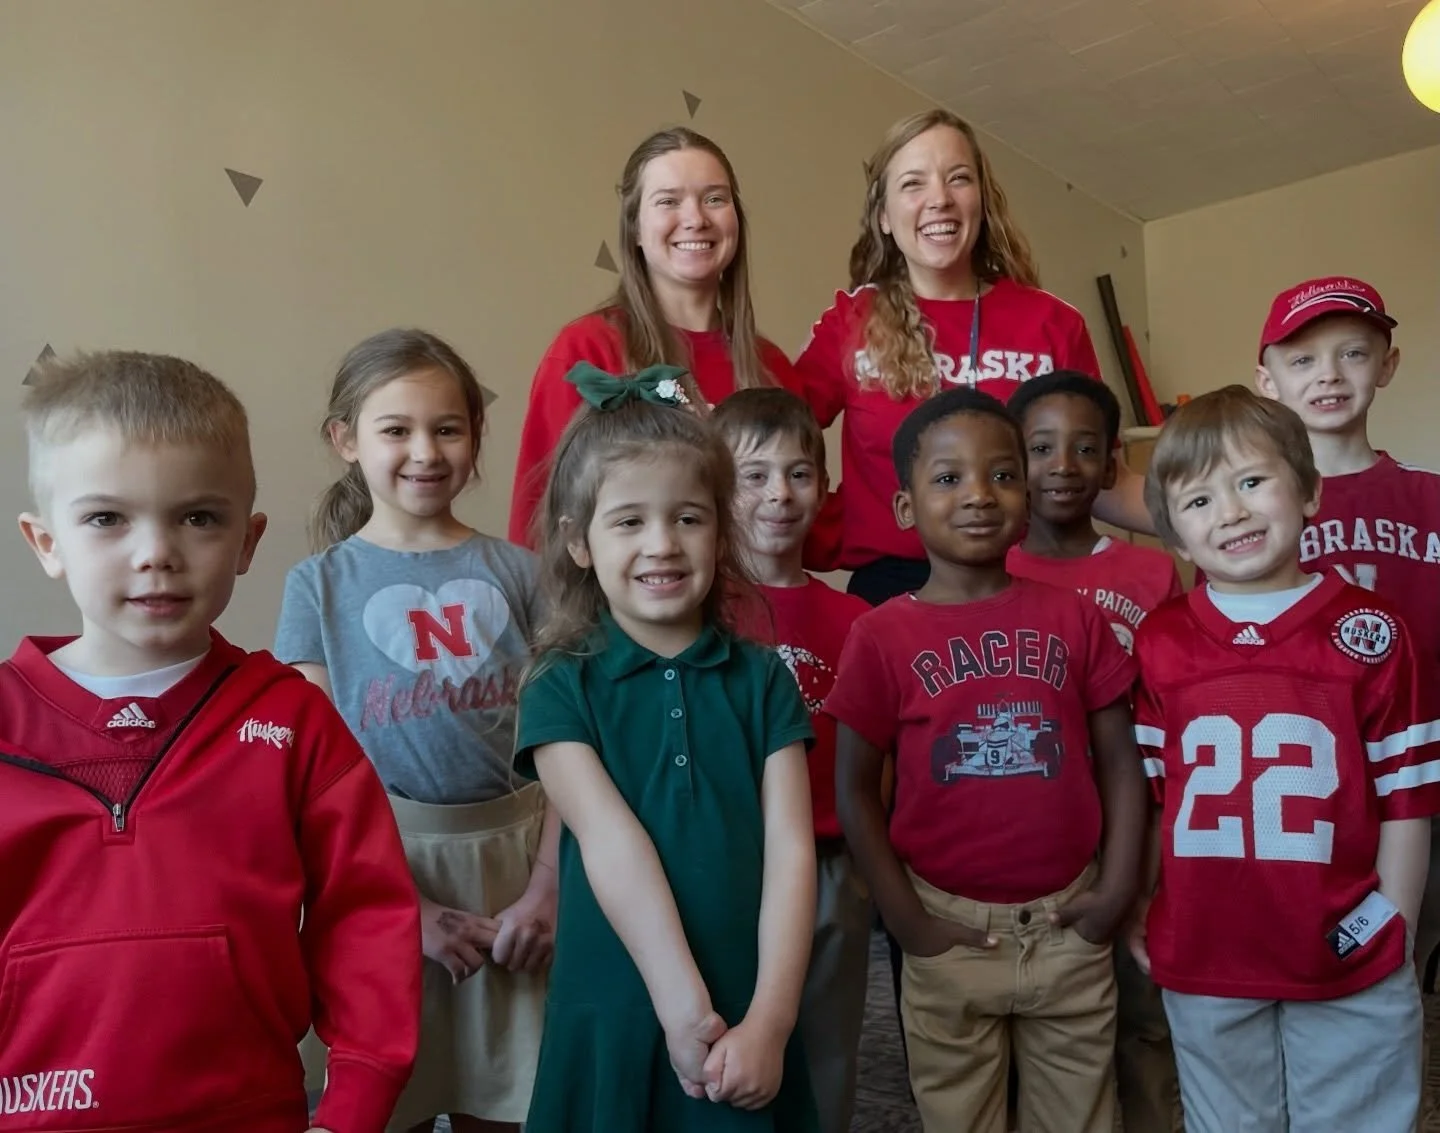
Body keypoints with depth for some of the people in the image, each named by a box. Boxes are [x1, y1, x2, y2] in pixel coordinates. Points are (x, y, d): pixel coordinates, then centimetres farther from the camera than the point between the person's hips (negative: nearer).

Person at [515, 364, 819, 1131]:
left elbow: (790, 850, -4)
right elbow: (610, 845, -13)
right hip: (613, 1020, -1)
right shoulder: (561, 689, -4)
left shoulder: (763, 679, 2)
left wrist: (768, 1020, -12)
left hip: (744, 1027, 2)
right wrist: (684, 1008, -19)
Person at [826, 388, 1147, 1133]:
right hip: (951, 931, -1)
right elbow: (854, 790, -5)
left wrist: (1117, 890, -5)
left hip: (1069, 928, 2)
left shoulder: (1072, 617, -2)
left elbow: (1119, 762, 2)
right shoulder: (883, 636, -8)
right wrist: (905, 919, -8)